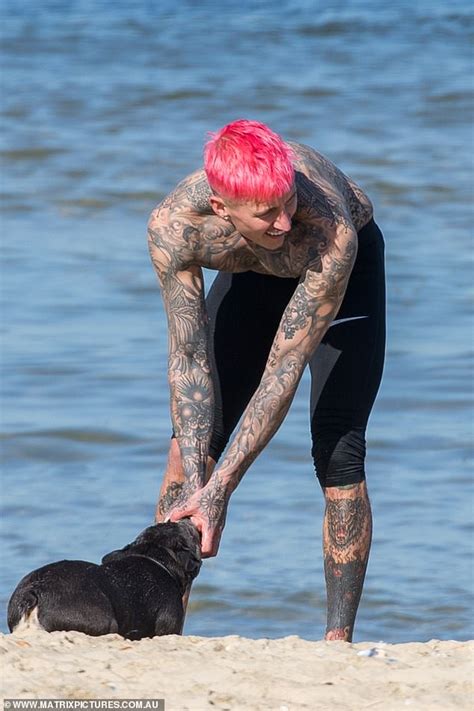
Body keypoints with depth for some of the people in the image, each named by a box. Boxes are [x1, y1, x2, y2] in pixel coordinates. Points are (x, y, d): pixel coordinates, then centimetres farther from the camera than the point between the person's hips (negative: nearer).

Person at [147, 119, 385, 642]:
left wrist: (221, 488, -40)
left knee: (338, 452, -15)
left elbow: (284, 370, -40)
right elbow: (188, 357, -30)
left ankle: (338, 638, -10)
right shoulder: (173, 225, -37)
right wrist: (194, 481, -37)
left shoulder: (332, 233, -45)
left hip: (348, 271, -3)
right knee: (194, 433, -5)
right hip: (251, 274, 3)